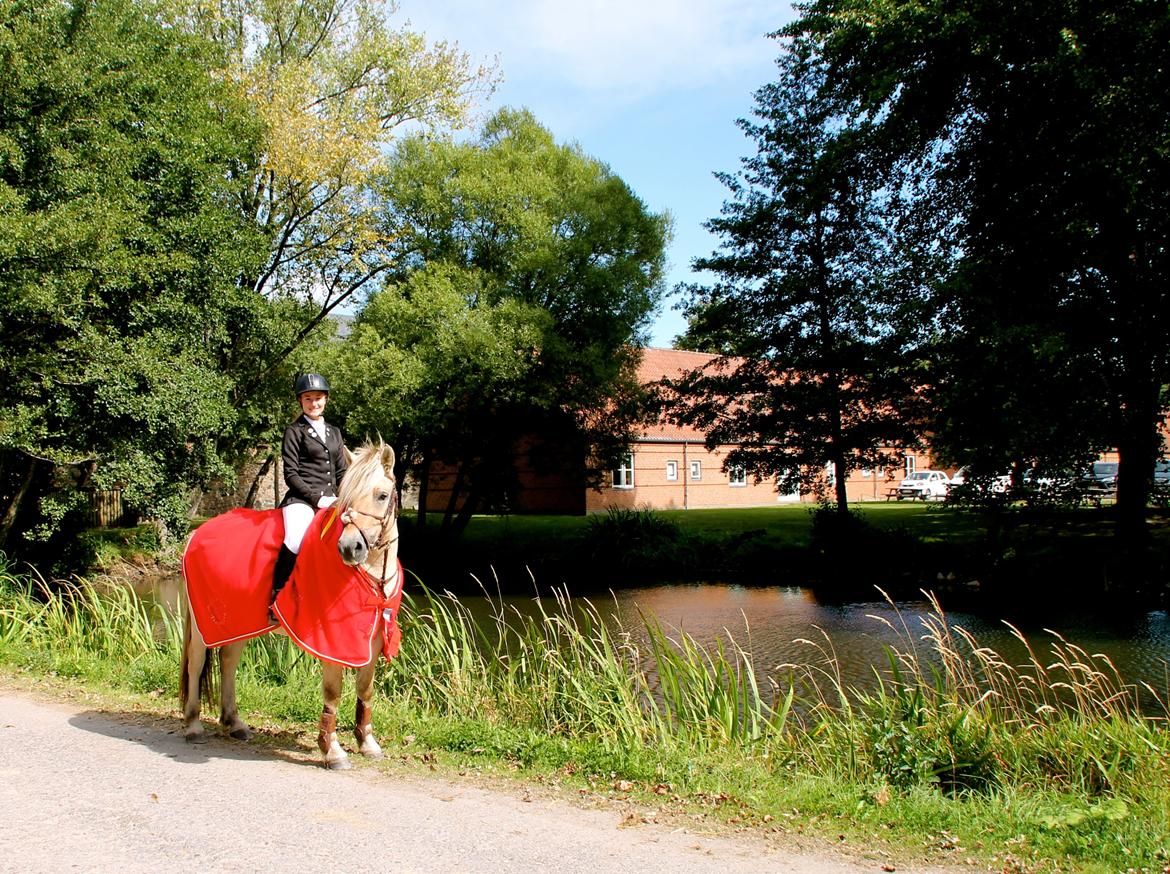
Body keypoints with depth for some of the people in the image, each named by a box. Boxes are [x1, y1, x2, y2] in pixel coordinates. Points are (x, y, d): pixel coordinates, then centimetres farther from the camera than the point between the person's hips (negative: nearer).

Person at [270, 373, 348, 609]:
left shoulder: (334, 432, 21)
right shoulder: (294, 432, 5)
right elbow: (291, 475, -3)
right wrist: (317, 498, -13)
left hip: (331, 499, 6)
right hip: (302, 499, -6)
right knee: (296, 539, -35)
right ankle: (276, 597, -22)